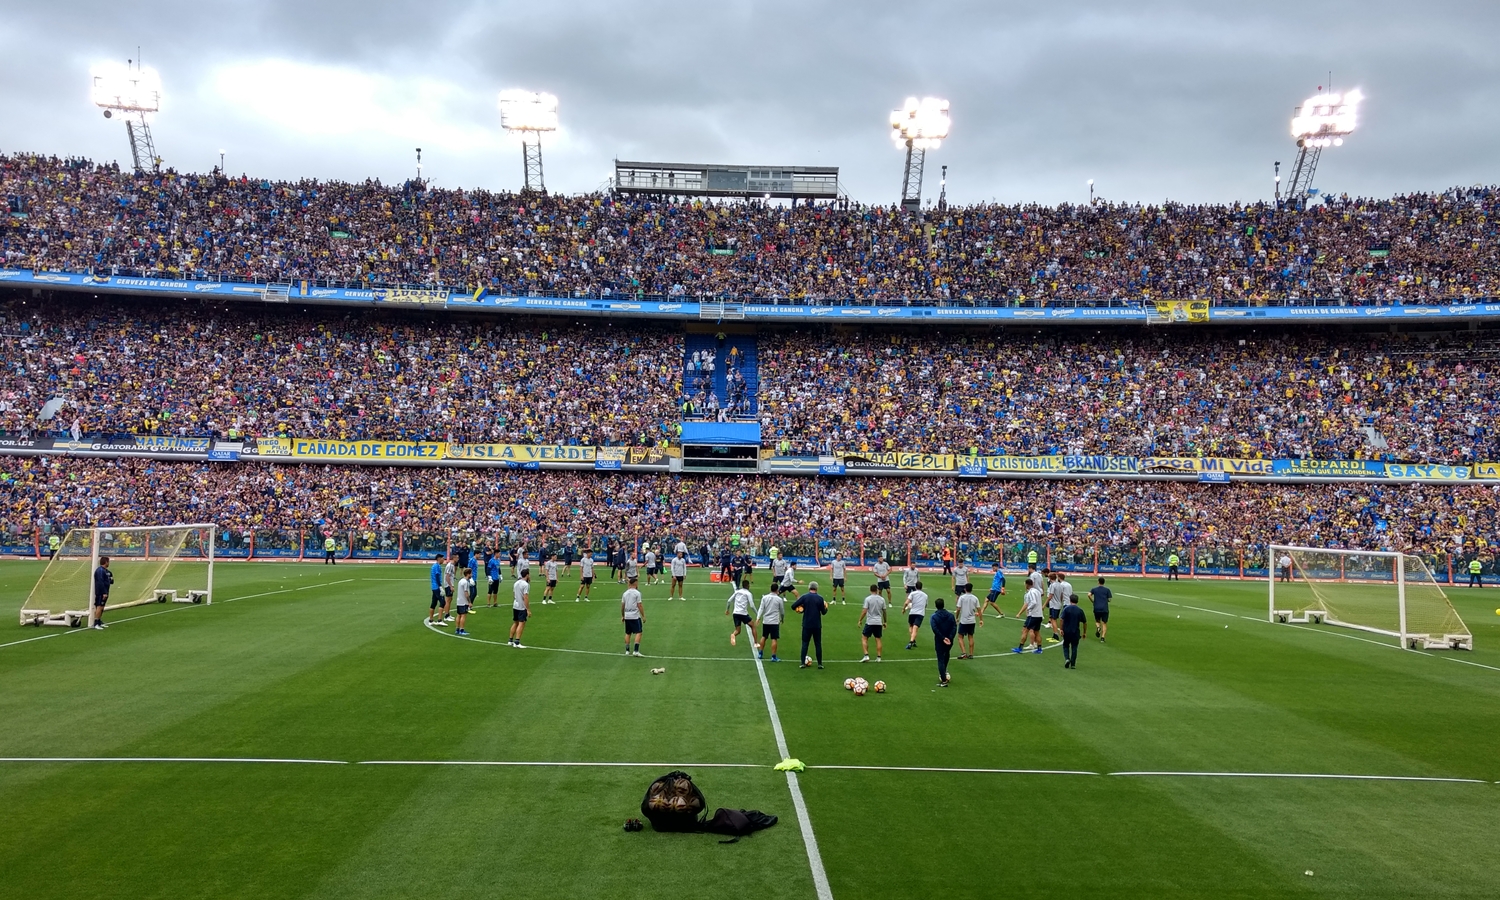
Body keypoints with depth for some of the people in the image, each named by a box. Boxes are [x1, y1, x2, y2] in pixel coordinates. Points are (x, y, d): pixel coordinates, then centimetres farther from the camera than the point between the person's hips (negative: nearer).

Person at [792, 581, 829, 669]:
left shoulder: (804, 597, -6)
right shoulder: (820, 598, -5)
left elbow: (793, 606, -10)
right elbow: (823, 612, -1)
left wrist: (800, 609, 9)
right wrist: (826, 608, 20)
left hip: (806, 625, 0)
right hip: (817, 626, 0)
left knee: (805, 643, 7)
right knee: (818, 644, 9)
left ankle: (803, 663, 2)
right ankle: (820, 664, 10)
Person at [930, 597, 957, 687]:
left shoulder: (934, 616, -7)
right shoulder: (950, 615, 2)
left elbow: (935, 629, -20)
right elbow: (954, 628, -9)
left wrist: (943, 638, -19)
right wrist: (950, 638, -16)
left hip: (939, 641, -3)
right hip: (949, 641, 3)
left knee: (941, 660, 0)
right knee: (946, 655, 31)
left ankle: (944, 681, -6)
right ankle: (945, 672, 35)